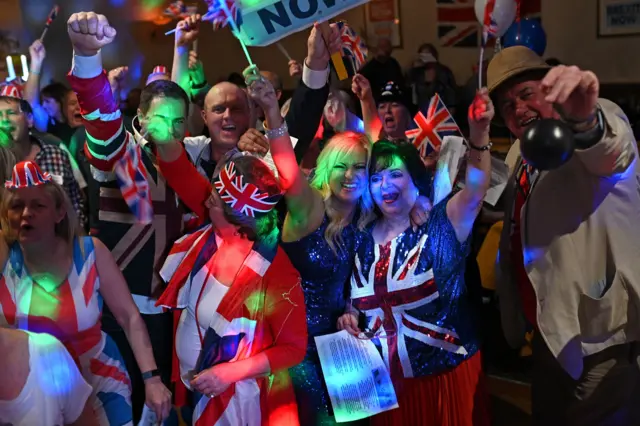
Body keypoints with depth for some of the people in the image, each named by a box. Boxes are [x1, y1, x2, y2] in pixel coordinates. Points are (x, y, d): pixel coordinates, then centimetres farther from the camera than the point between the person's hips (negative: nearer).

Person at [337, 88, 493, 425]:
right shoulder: (365, 238, 3)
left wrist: (479, 134, -43)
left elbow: (475, 190, -28)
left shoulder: (439, 225, -9)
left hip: (444, 374, -3)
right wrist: (350, 315, -6)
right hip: (386, 377, 4)